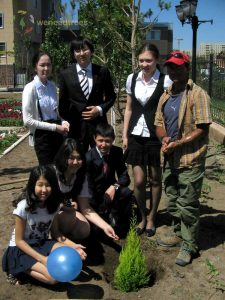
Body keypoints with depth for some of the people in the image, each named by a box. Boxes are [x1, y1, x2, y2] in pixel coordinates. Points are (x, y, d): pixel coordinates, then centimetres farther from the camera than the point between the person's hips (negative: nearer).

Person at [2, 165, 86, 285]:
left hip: (42, 244, 6)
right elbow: (19, 241, -16)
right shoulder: (23, 207, -22)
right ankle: (19, 270, -2)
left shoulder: (53, 205, -5)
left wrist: (73, 246, -15)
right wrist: (42, 259, -25)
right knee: (54, 277, -24)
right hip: (21, 250, -6)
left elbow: (55, 233, 2)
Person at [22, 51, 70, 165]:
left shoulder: (52, 86, 5)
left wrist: (63, 122, -3)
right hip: (42, 136, -6)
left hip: (57, 134, 6)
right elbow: (28, 120, -16)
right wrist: (55, 127, -16)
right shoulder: (31, 88, -13)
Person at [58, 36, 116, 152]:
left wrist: (100, 109, -6)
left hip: (98, 124, 0)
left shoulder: (102, 72, 1)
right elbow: (62, 102, 7)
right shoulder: (65, 74, 1)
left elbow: (111, 96, 10)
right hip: (76, 126, 0)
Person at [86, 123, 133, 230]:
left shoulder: (117, 152, -8)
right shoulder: (89, 157, -18)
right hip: (93, 194, -3)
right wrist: (100, 209, -21)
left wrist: (114, 186, -30)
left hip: (109, 190, 3)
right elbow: (88, 184, -17)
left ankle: (113, 217, -2)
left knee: (126, 192, -26)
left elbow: (124, 176, -7)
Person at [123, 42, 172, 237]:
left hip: (155, 136, -3)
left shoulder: (165, 81, -8)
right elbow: (129, 109, 10)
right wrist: (125, 135, 8)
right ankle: (143, 217, 28)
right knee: (138, 180, 4)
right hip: (136, 135, 3)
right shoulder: (132, 79, 4)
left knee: (155, 179, 10)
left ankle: (151, 218, 30)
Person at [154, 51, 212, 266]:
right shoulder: (165, 96, 13)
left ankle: (189, 245, 15)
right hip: (170, 159, 7)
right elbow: (159, 123, 15)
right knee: (173, 200, 18)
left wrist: (178, 144, -20)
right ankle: (178, 233, 38)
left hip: (190, 160, -7)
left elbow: (202, 128, -15)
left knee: (187, 204, 0)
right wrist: (164, 138, -7)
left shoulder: (198, 95, -10)